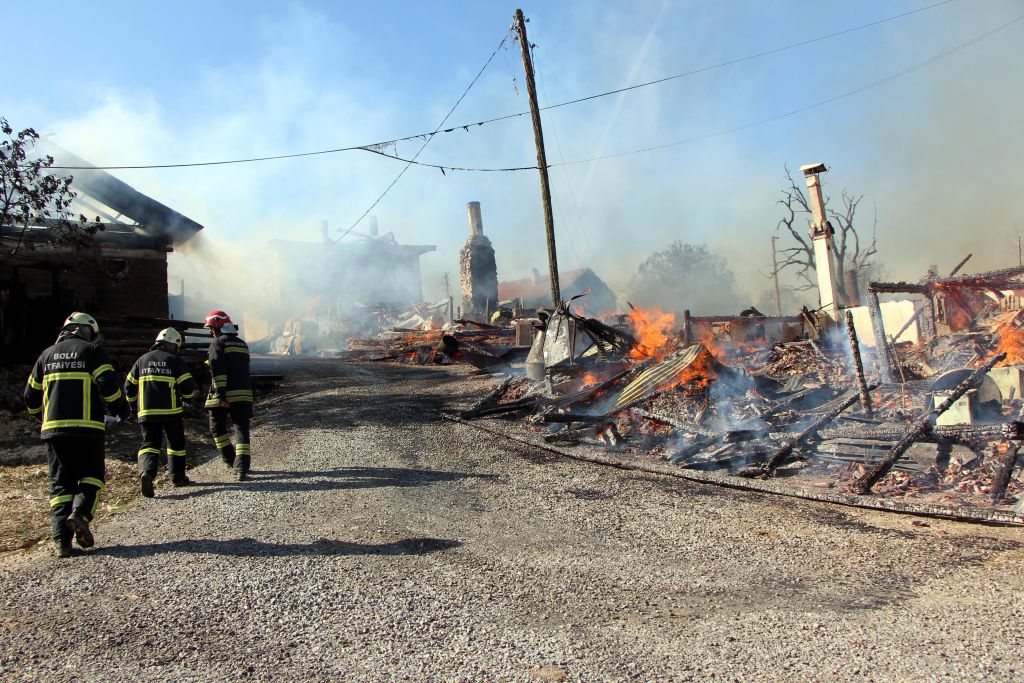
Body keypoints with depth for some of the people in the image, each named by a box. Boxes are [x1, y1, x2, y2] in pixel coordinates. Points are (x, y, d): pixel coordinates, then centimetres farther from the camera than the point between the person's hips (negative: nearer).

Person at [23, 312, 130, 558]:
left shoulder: (47, 355, 17)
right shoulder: (92, 351, 1)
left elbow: (31, 395, 20)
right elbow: (109, 385, -10)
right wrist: (122, 409, 4)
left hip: (53, 428, 4)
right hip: (86, 427, -4)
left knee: (60, 482, 7)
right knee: (92, 475, 8)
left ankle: (62, 539, 0)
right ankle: (80, 513, -17)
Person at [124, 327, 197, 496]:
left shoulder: (142, 360, 11)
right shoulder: (175, 361, -1)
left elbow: (129, 386, 14)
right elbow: (188, 387, -7)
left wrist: (135, 405, 27)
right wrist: (186, 398, 15)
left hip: (147, 412, 2)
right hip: (171, 411, -2)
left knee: (149, 444, 3)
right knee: (176, 443, 14)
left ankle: (146, 471, -24)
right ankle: (178, 477, 20)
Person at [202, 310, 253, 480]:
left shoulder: (218, 343, -5)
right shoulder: (242, 344, 16)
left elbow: (218, 370, -15)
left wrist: (220, 395, -19)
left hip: (224, 396, -5)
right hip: (243, 394, 5)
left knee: (217, 428, 18)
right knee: (241, 430, 1)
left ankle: (230, 460, 22)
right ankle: (242, 468, -9)